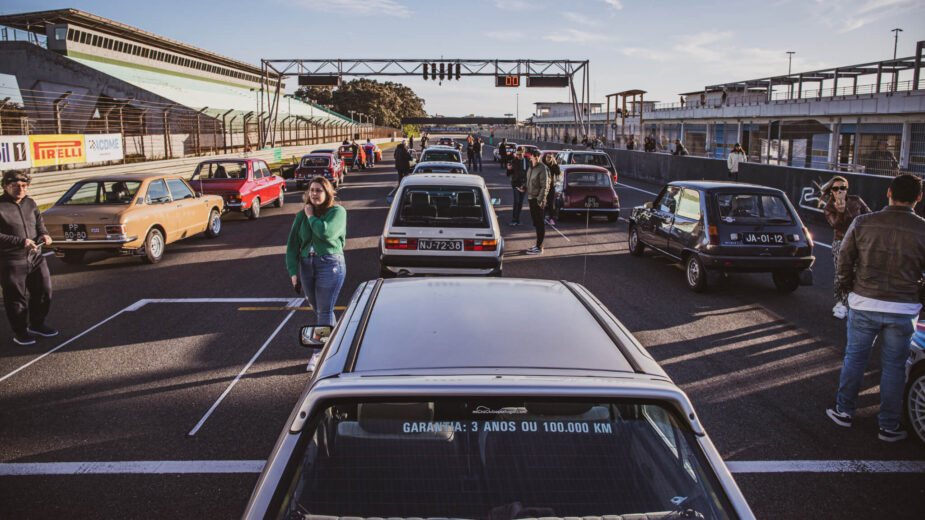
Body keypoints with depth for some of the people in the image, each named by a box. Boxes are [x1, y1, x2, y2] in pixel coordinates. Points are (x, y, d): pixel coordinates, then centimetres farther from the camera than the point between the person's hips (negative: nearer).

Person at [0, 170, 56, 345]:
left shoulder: (30, 203, 10)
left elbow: (39, 223, 20)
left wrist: (43, 234, -2)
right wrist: (20, 242, -26)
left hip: (35, 257, 6)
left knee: (44, 291, 13)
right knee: (16, 299, 5)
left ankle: (37, 324, 32)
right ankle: (20, 333, 20)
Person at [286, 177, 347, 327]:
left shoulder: (337, 211, -2)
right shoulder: (301, 216, 13)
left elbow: (326, 232, -20)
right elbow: (292, 244, 10)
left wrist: (311, 216, -5)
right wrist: (293, 272, 0)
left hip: (330, 264, -6)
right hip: (306, 265, 6)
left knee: (325, 310, -9)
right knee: (316, 309, 11)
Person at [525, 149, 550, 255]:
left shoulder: (542, 168, -13)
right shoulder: (531, 167, 11)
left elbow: (544, 186, -16)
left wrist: (540, 199, -19)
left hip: (538, 199, -8)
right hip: (531, 198, 8)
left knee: (539, 223, -4)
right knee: (535, 222, 14)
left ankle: (539, 248, -1)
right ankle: (538, 244, 23)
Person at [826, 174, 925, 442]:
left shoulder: (862, 223, -6)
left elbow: (844, 262, 0)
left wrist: (850, 290, 15)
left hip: (863, 305, 1)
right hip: (903, 310, 0)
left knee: (854, 358, 16)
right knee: (893, 367, 11)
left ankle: (843, 411, 26)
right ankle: (889, 426, 20)